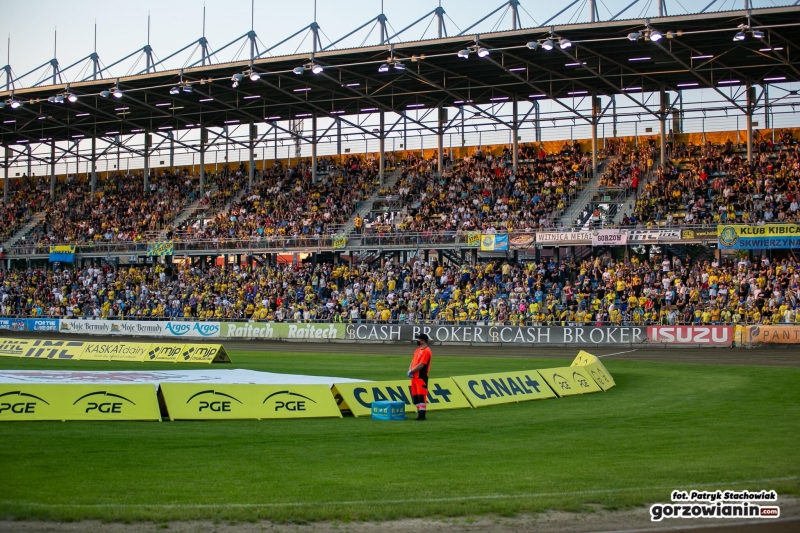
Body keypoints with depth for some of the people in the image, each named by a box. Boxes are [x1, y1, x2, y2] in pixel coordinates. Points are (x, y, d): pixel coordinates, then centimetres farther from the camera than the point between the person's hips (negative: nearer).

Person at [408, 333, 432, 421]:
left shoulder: (426, 351, -11)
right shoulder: (417, 350, 18)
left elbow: (421, 365, -18)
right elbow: (413, 362, 18)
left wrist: (411, 371, -12)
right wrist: (410, 371, 0)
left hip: (421, 377, -9)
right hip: (414, 377, 9)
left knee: (421, 396, -12)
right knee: (415, 396, 11)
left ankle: (422, 415, -12)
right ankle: (419, 413, 17)